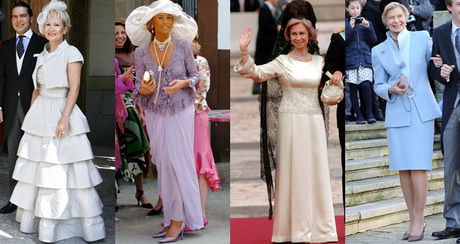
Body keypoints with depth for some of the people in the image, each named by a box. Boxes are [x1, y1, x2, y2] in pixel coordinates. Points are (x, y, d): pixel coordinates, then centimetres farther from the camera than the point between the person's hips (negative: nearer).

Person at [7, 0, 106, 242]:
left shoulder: (71, 53, -7)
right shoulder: (42, 55, 14)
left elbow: (74, 88, -13)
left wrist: (64, 118, -20)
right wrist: (31, 115, 16)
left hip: (61, 112, -7)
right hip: (40, 115, 7)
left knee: (65, 171, -7)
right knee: (36, 166, 11)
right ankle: (33, 217, 22)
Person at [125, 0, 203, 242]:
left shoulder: (184, 46, -7)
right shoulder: (141, 52, -3)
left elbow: (194, 76, 2)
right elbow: (139, 89, 0)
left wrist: (183, 83, -19)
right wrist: (144, 90, -23)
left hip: (181, 112, -2)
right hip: (155, 114, 2)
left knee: (178, 163, -5)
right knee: (163, 165, 6)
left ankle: (179, 220, 2)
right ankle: (172, 219, 13)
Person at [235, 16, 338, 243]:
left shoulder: (320, 61, 10)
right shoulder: (282, 61, -2)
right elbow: (255, 72, -14)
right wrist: (244, 52, -29)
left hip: (314, 121, 4)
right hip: (291, 120, -4)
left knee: (315, 171, 7)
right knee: (293, 170, -1)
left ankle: (316, 226, 17)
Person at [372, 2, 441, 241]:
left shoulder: (422, 38, 5)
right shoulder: (378, 51, 9)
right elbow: (378, 86, 11)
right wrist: (391, 89, -10)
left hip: (422, 111, -2)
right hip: (396, 114, 2)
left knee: (418, 166, -7)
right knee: (403, 168, 4)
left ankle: (419, 219, 1)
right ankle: (413, 219, 15)